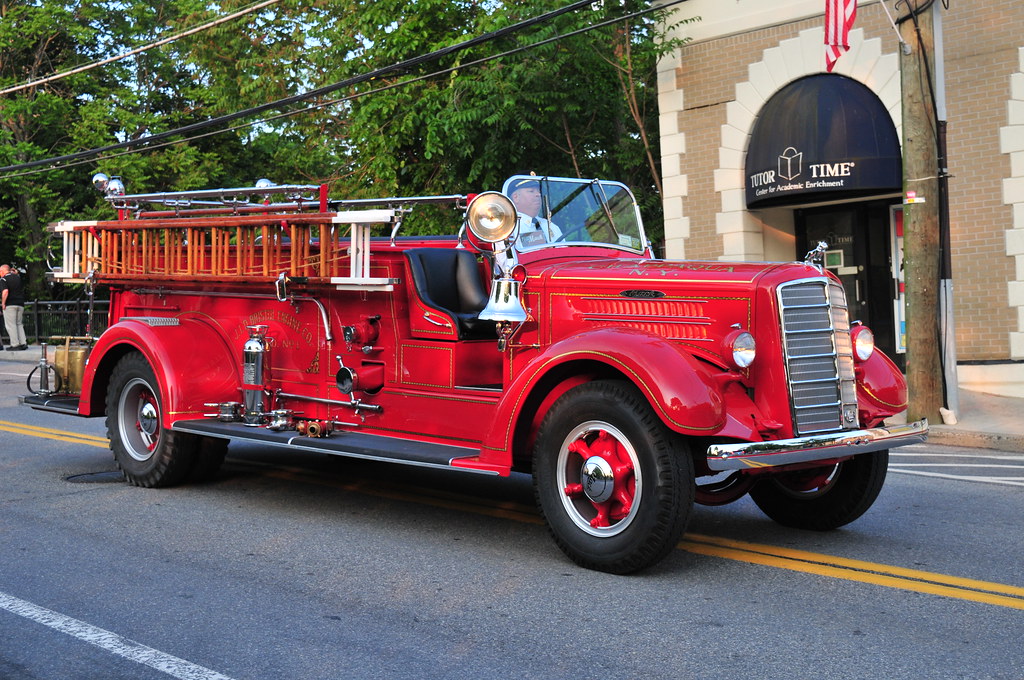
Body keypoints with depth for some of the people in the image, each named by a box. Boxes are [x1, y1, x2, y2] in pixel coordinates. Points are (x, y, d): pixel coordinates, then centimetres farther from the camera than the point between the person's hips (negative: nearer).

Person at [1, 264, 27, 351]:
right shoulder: (18, 277, 12)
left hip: (10, 305, -6)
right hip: (20, 304, 6)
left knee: (10, 325, -1)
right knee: (19, 324, 14)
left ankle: (15, 344, -5)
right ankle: (23, 343, 7)